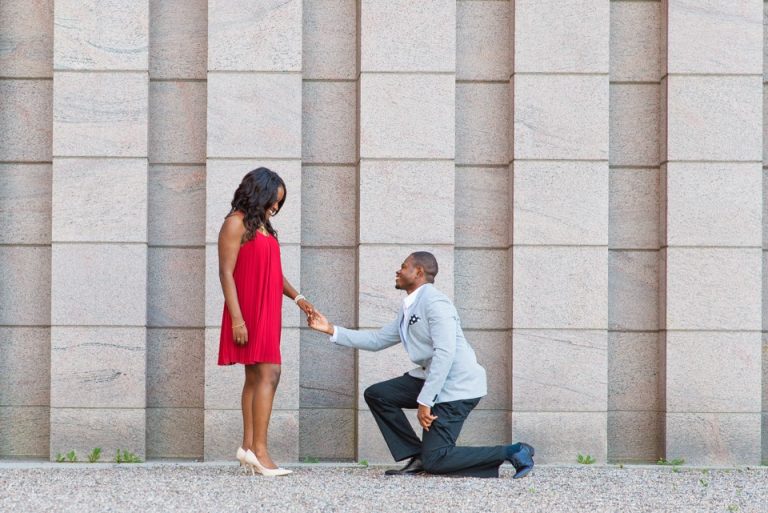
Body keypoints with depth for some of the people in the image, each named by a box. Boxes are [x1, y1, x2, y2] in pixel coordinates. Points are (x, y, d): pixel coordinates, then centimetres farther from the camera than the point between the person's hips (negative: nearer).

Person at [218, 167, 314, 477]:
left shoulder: (262, 225, 17)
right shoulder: (236, 222, -8)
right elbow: (226, 272, -13)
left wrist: (297, 297, 7)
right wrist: (236, 318, -19)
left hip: (267, 312, 9)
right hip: (248, 314, -9)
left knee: (255, 378, 8)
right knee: (268, 375, -15)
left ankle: (248, 447, 10)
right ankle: (259, 450, -15)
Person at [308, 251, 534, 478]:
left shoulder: (433, 302, -15)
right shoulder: (409, 308, 15)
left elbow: (445, 353, -23)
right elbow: (378, 340, 20)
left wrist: (424, 401, -24)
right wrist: (331, 330, 16)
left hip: (456, 386, -9)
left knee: (434, 461, -12)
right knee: (376, 394, 6)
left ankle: (511, 453, -4)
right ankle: (417, 456, 6)